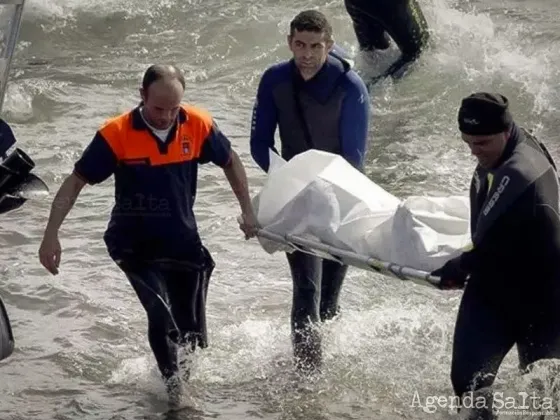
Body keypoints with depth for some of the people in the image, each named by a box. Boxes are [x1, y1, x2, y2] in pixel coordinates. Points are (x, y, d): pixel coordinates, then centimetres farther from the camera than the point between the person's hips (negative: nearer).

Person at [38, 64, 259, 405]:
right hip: (135, 245, -3)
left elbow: (230, 161, 9)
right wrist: (52, 235, -16)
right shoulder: (116, 134, -17)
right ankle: (173, 384, -5)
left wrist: (248, 211, 8)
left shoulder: (198, 125, -10)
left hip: (183, 241, 3)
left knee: (192, 332, 9)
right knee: (161, 312, -23)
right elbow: (75, 182, -10)